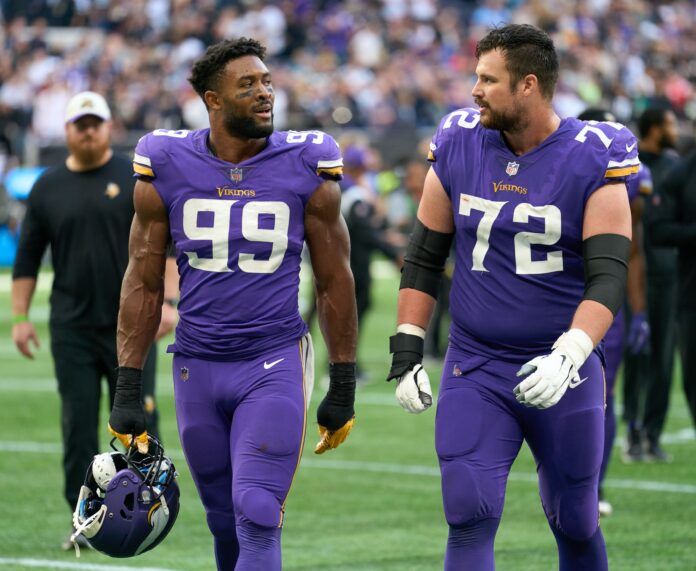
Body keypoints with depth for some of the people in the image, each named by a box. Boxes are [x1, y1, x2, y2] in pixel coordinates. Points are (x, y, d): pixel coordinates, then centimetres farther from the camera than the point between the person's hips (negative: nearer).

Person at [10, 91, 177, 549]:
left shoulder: (138, 179, 1)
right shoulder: (48, 188, 9)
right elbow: (27, 259, 13)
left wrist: (166, 301, -14)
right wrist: (20, 317, 6)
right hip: (71, 330, 2)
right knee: (78, 427, 0)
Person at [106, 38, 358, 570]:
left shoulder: (305, 168, -4)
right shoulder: (167, 169, -2)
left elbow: (335, 282, 3)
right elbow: (143, 284, 6)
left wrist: (343, 388, 4)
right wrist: (127, 391, 3)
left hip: (275, 362, -2)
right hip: (197, 365, 3)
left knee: (257, 518, -15)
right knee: (226, 525, 12)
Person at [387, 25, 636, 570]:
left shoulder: (594, 160, -10)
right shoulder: (459, 146, 0)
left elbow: (607, 277, -16)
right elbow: (424, 258, 10)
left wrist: (568, 356, -30)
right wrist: (406, 353, 4)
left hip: (560, 370, -2)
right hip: (474, 369, 2)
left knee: (575, 525, 10)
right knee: (470, 519, -11)